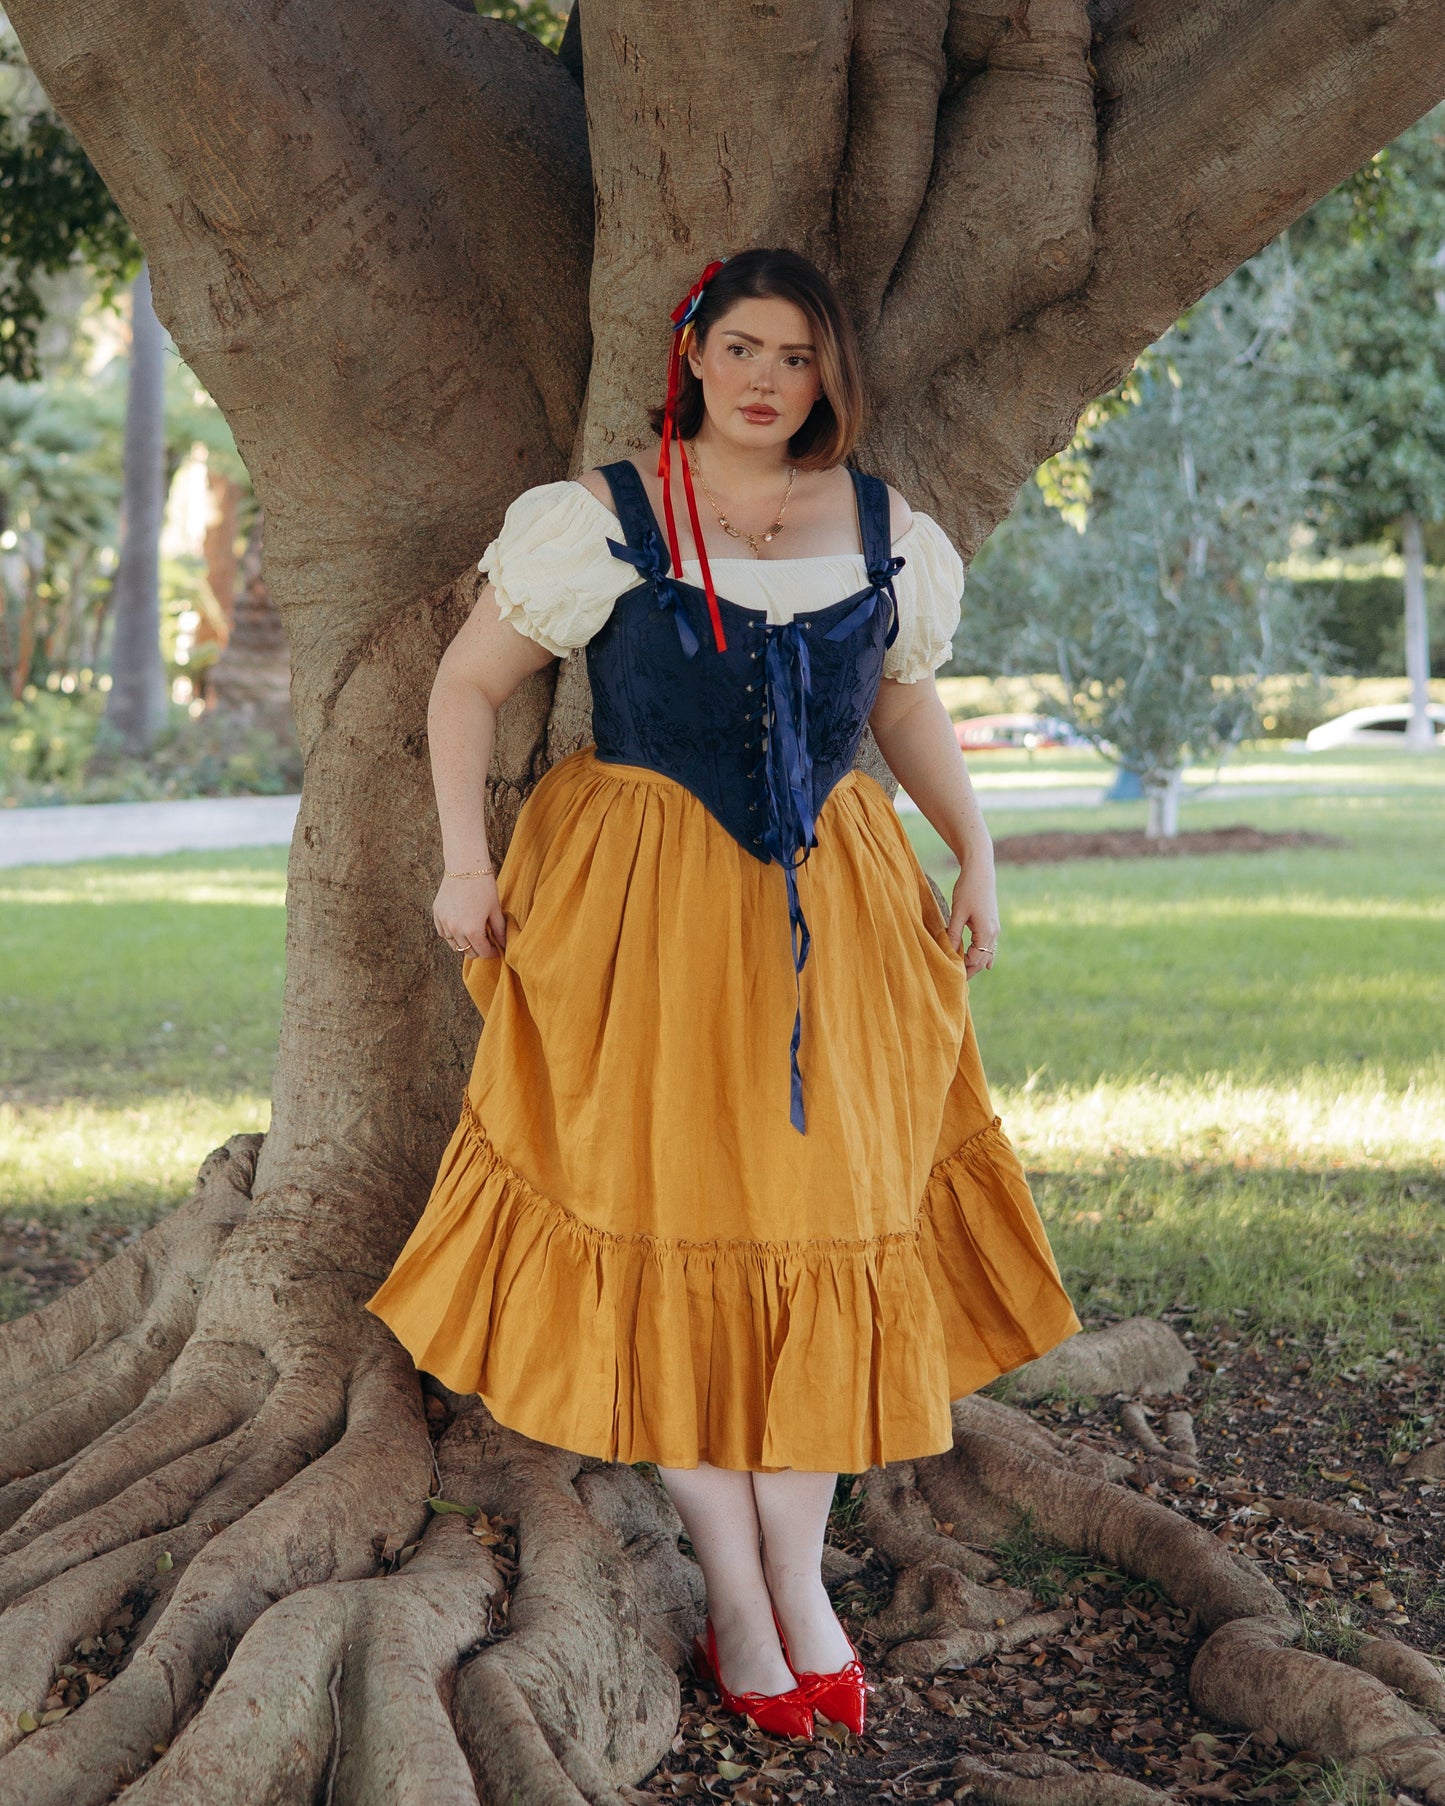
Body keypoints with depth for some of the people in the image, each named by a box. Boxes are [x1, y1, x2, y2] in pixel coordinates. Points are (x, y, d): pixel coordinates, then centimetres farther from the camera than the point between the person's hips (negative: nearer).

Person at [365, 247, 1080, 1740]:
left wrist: (976, 853, 9)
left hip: (833, 913, 3)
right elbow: (468, 683, 3)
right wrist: (464, 860, -6)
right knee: (664, 1217, -3)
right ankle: (736, 1594, 5)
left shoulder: (886, 535, 6)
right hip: (642, 913, -3)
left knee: (825, 1215, 1)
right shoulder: (603, 519, -4)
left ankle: (798, 1566, 10)